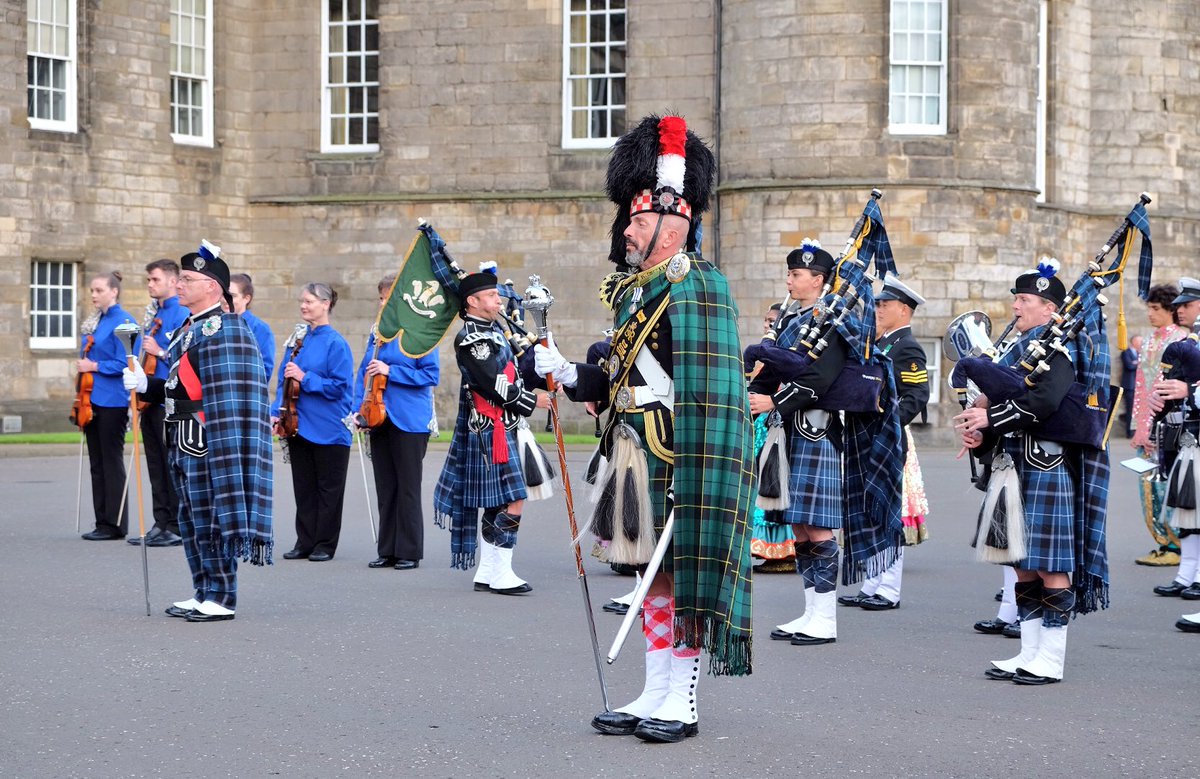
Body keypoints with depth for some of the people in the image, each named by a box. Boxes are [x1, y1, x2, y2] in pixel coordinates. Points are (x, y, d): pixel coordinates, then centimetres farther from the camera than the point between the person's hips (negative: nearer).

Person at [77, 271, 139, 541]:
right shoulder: (94, 322, 14)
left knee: (111, 462, -3)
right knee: (97, 464, 10)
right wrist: (83, 366, 7)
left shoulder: (124, 322, -10)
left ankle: (116, 525, 3)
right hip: (92, 401, 8)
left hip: (112, 402, -8)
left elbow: (125, 364, -15)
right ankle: (102, 522, 15)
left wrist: (94, 366, -14)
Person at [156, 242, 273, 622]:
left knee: (212, 516, -5)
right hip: (184, 442, 10)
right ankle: (204, 594, 22)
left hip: (207, 441, -10)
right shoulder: (188, 329, 17)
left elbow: (227, 399, -20)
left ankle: (222, 599, 1)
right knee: (192, 519, 14)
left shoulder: (221, 330, -14)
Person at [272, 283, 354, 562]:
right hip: (299, 424, 6)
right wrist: (276, 412, 0)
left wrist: (304, 378, -19)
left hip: (328, 429, -6)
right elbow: (284, 379, 12)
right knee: (303, 487, 11)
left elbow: (339, 386, -14)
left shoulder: (335, 343, -10)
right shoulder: (298, 338, 8)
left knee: (328, 488, 4)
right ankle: (305, 542, 18)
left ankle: (325, 544, 12)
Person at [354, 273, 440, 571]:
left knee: (407, 489, -1)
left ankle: (409, 552, 5)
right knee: (385, 489, 10)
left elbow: (431, 375, -10)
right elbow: (364, 373, 15)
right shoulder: (377, 332, 12)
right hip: (379, 419, 6)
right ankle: (387, 551, 16)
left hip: (409, 422, -6)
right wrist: (359, 408, 3)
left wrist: (391, 371, -16)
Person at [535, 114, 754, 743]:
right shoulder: (632, 289, 14)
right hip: (634, 458, 9)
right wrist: (566, 373, 4)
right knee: (652, 573, 13)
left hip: (677, 457, -9)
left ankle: (681, 703, 8)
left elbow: (704, 396, -19)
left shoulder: (695, 289, -14)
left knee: (683, 573, -1)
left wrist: (684, 477, -23)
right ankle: (653, 697, 21)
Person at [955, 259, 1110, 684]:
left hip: (1046, 469, -9)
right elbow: (994, 396, 17)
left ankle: (1050, 661, 1)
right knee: (1023, 564, 12)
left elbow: (1047, 400, -25)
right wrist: (977, 428, -3)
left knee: (1050, 565, -4)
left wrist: (991, 420, -21)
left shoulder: (1059, 349, -10)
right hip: (1014, 468, 9)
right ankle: (1029, 654, 20)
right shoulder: (1019, 345, 17)